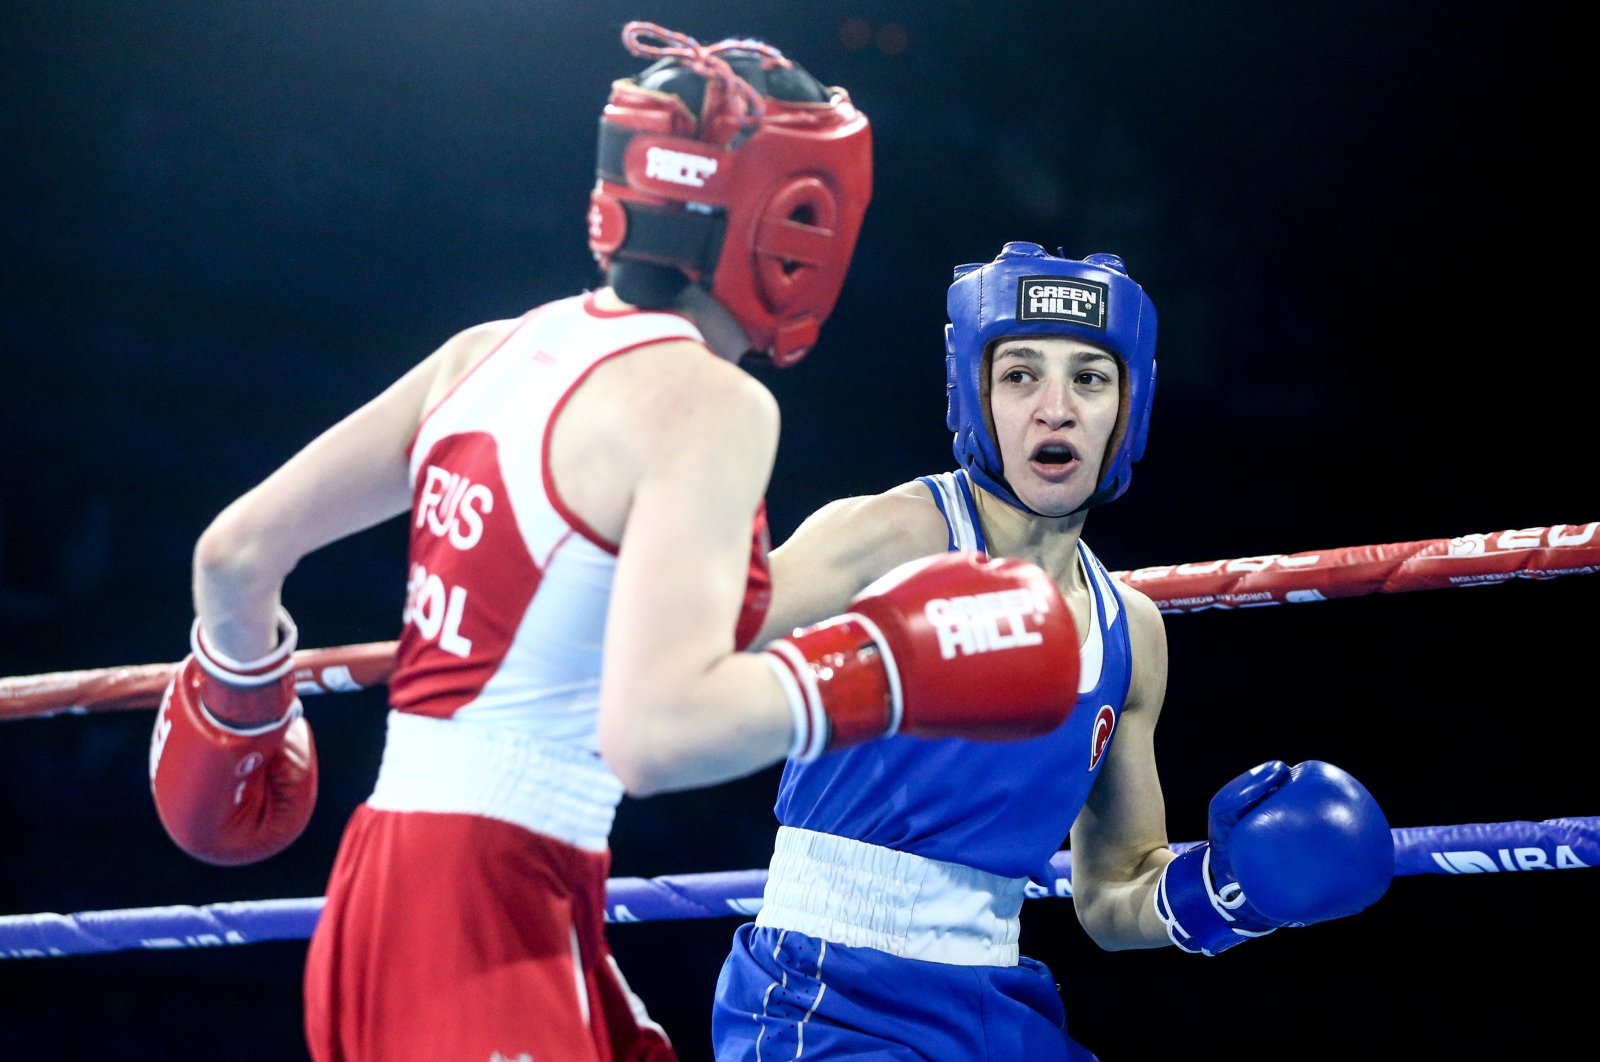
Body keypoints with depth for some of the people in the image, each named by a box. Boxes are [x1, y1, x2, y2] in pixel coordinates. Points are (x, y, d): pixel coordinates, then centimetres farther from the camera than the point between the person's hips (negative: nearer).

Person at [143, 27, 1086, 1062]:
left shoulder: (493, 352, 10)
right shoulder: (707, 404, -12)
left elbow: (239, 549, 13)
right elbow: (654, 732, -24)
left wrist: (241, 705, 32)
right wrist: (891, 667, -12)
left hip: (390, 880, 9)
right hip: (491, 925, -9)